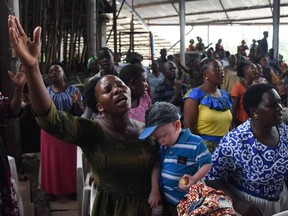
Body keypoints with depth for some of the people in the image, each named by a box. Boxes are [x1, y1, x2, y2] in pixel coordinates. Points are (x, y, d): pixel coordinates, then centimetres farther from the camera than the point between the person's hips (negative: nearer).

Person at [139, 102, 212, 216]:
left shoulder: (195, 143, -19)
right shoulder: (162, 146, 2)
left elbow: (207, 164, -14)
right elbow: (157, 166, 13)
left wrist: (194, 179, -28)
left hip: (186, 203, -6)